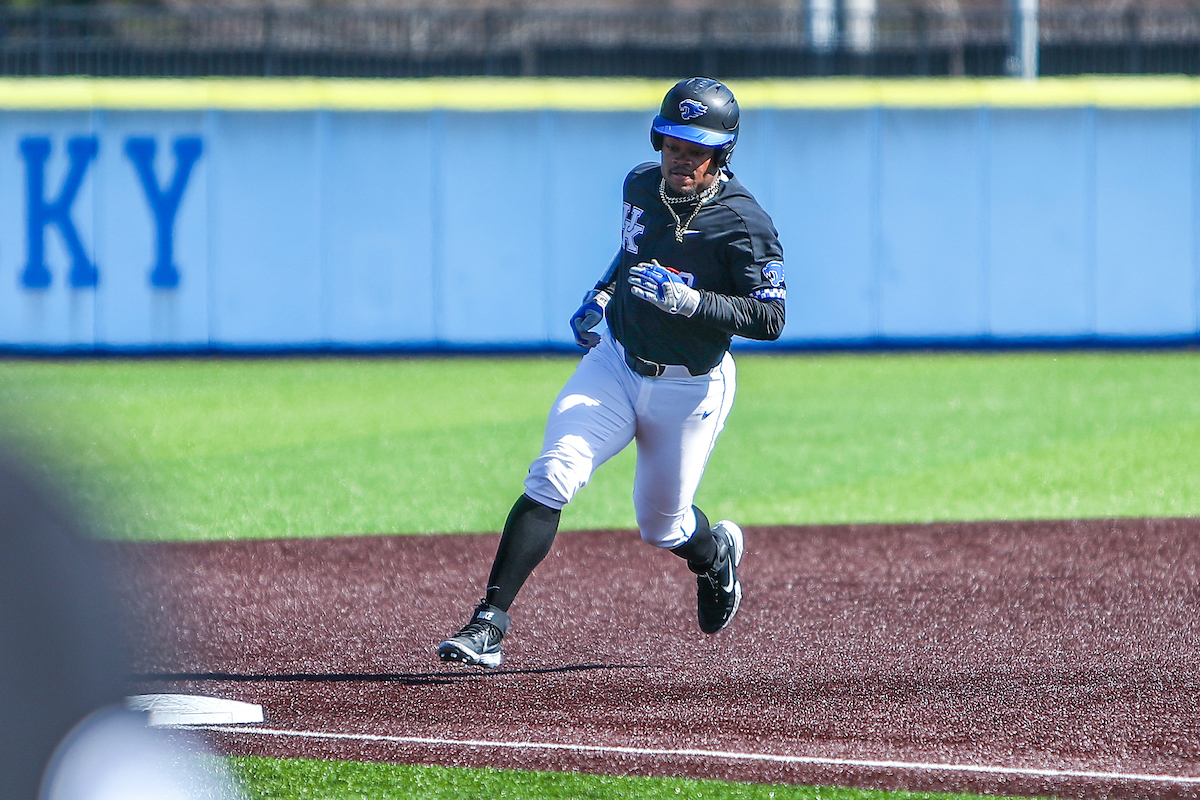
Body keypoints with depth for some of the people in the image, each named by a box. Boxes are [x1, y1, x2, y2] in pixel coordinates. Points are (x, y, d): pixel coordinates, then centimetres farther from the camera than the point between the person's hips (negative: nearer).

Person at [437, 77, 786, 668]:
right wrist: (601, 296, 7)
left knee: (660, 526, 10)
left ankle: (716, 554, 48)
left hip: (690, 389, -4)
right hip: (615, 365, 4)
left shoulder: (742, 222, -19)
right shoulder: (642, 186, 1)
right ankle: (489, 622, -21)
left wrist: (686, 300, -31)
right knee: (551, 478, -18)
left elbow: (770, 319, -22)